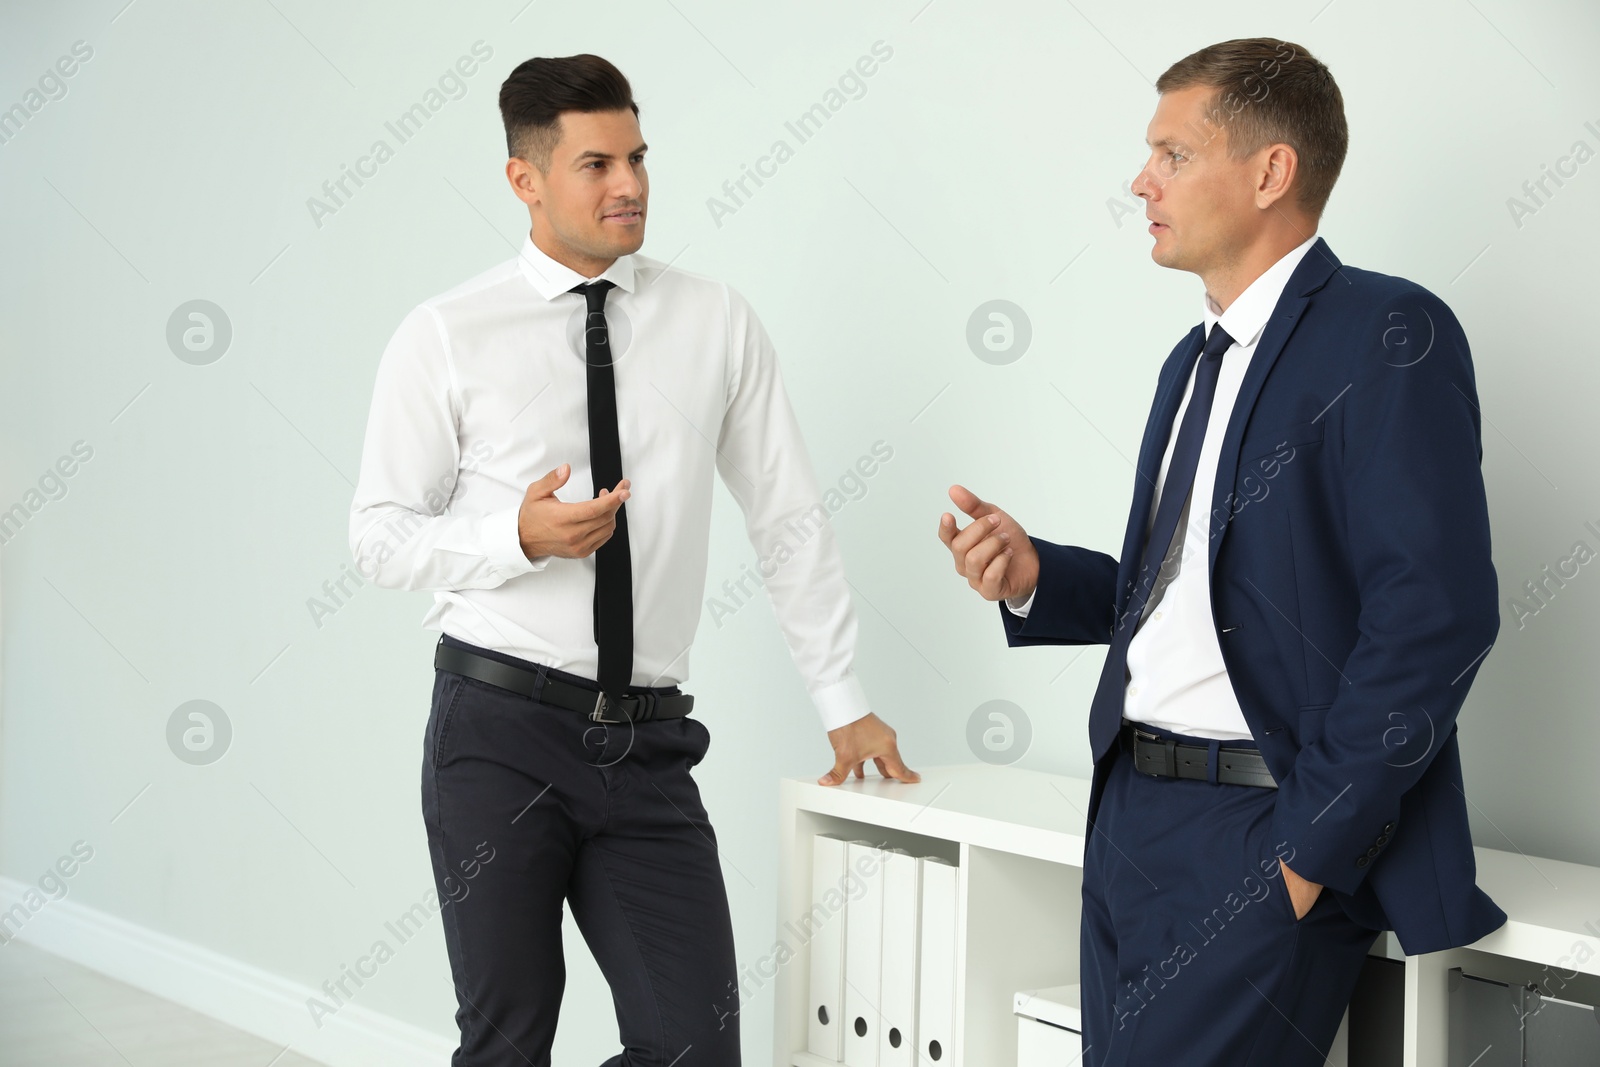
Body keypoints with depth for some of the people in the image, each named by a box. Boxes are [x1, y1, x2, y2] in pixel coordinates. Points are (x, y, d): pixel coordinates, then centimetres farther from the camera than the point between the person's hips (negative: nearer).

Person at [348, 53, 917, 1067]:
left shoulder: (716, 322, 5)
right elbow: (381, 532, 1)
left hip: (647, 749, 2)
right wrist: (520, 539, -17)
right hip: (501, 730, -2)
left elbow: (790, 519, 9)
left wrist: (845, 702, 8)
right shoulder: (446, 336, -1)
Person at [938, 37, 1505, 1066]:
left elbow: (1436, 613, -19)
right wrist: (1033, 576, 2)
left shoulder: (1387, 335, -10)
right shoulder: (1196, 361, 19)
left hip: (1263, 830, -8)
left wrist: (1310, 845, -19)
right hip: (1131, 812, 8)